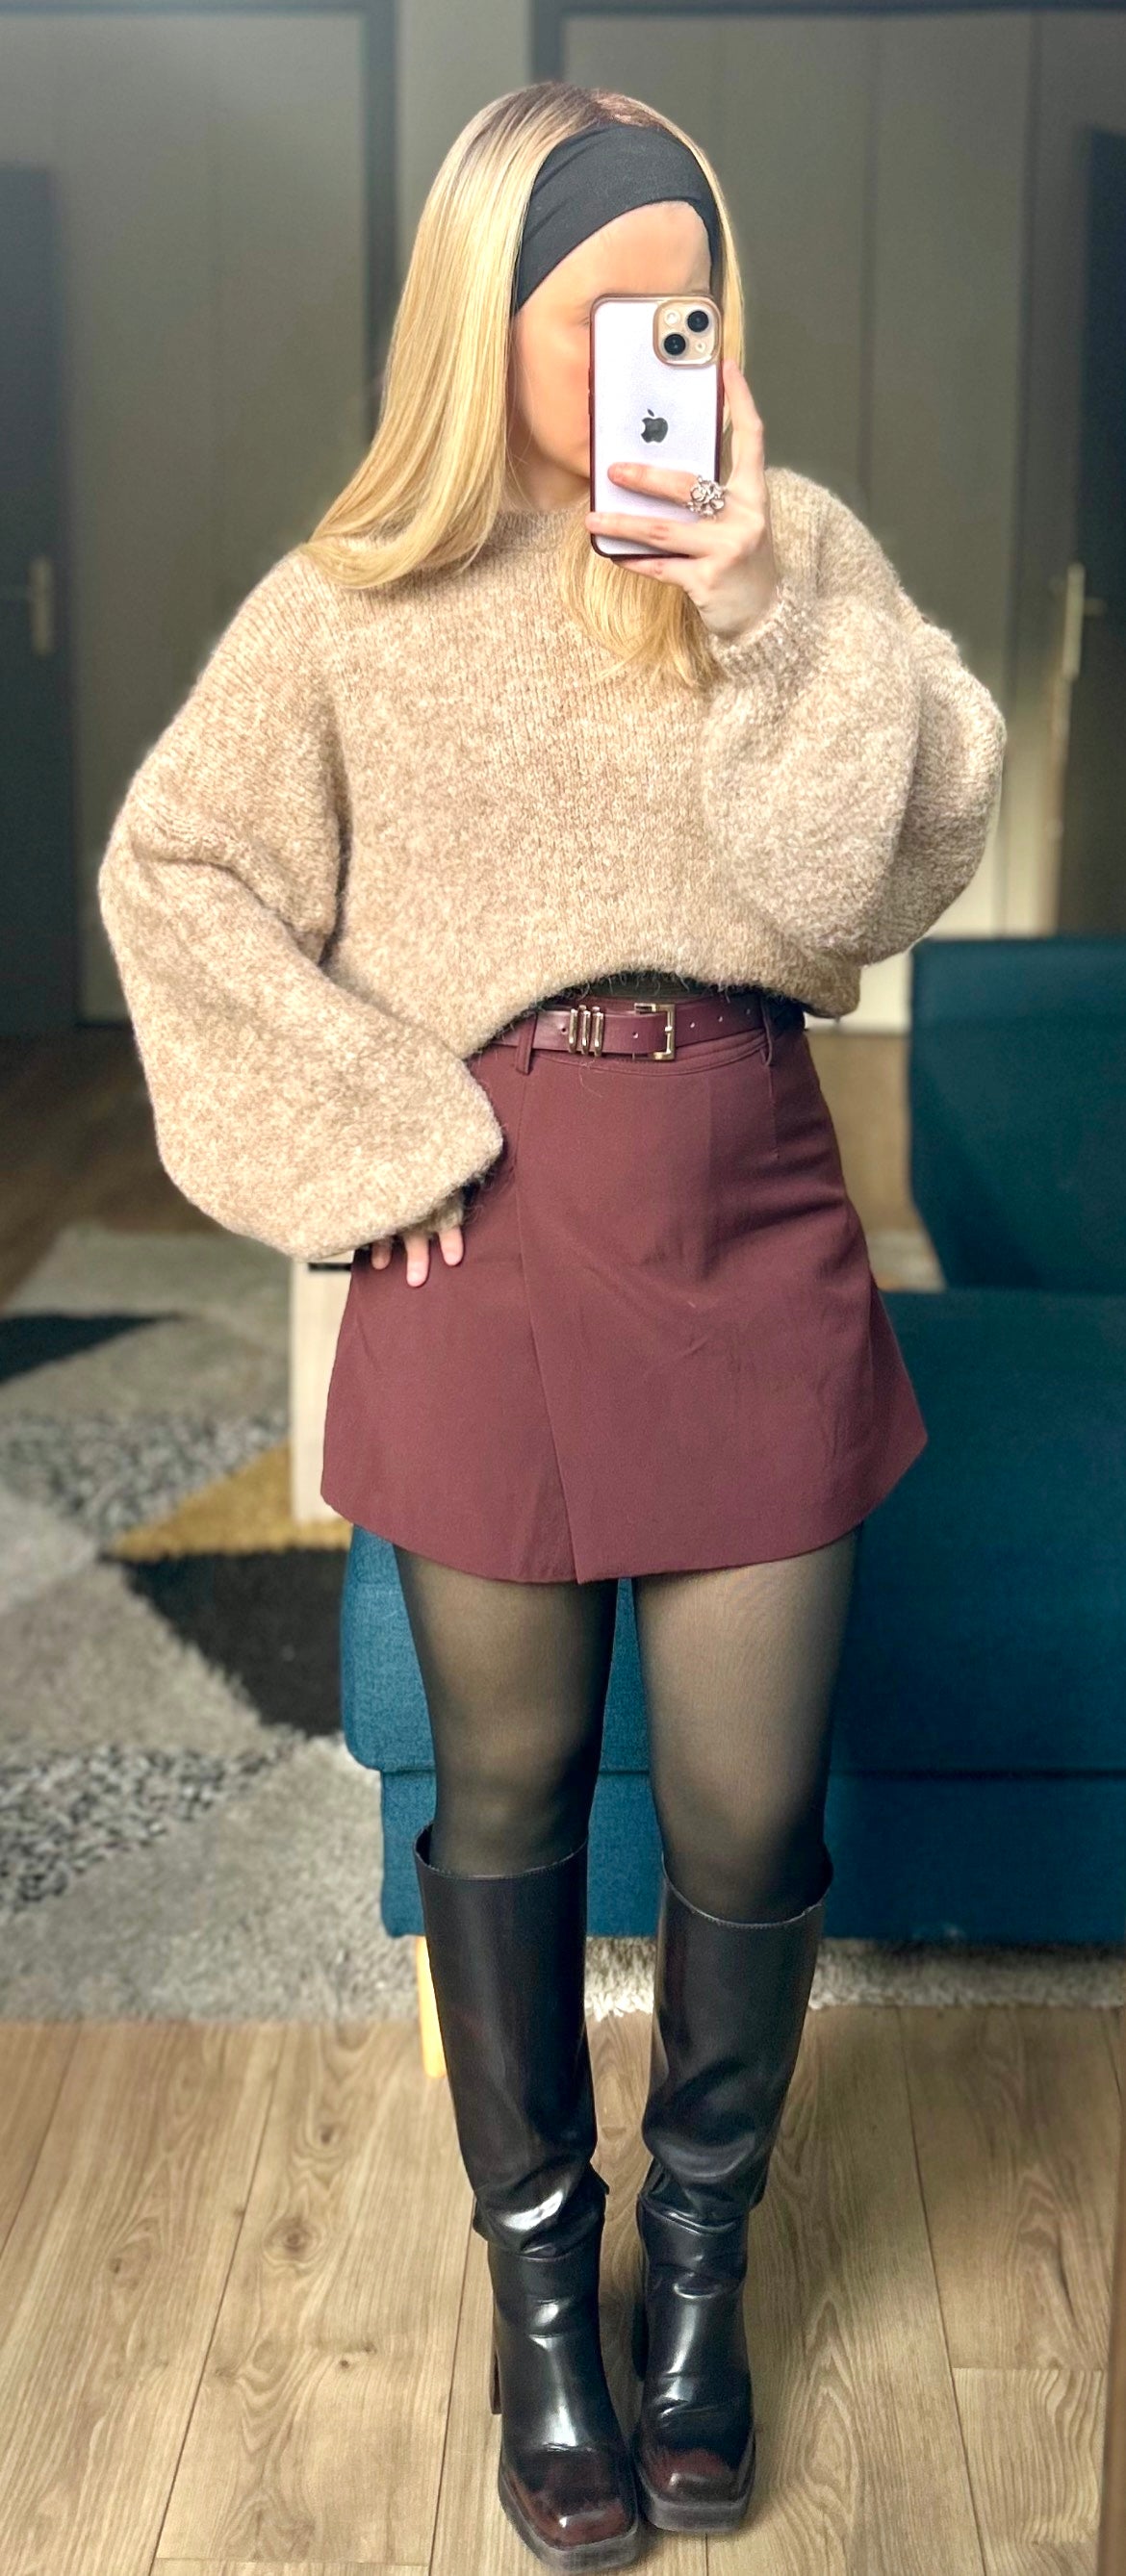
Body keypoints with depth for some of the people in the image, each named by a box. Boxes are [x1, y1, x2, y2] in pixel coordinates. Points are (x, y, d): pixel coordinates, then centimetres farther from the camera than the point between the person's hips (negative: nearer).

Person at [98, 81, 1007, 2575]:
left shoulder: (795, 551, 3)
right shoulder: (351, 605, 1)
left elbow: (891, 872, -7)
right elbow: (180, 882, 3)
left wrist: (772, 617, -19)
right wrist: (373, 1139, -5)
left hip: (753, 1242, 1)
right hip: (491, 1258, -1)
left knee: (750, 1818, 5)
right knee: (509, 1801, 11)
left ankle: (702, 2249, 33)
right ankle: (539, 2269, 33)